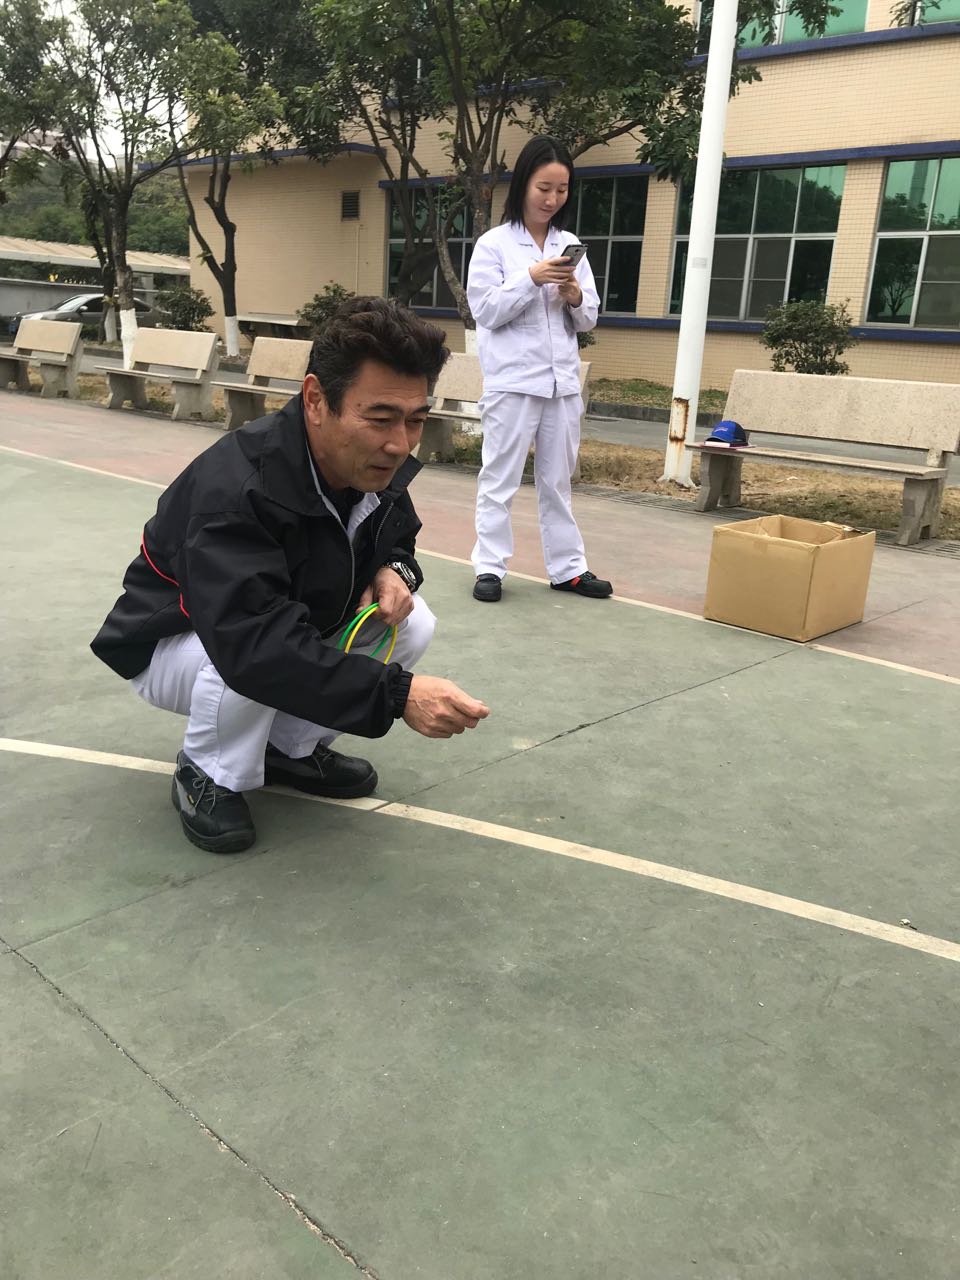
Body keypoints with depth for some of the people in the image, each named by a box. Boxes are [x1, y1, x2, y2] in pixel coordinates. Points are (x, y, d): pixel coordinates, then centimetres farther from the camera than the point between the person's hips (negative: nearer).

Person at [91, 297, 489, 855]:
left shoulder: (375, 464, -14)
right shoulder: (234, 488, -38)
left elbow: (397, 531, 8)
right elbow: (253, 646, -47)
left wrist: (393, 569, -18)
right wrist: (397, 693, -54)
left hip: (292, 628, 7)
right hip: (175, 644, -7)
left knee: (414, 624, -12)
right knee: (251, 663, -39)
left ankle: (290, 748, 6)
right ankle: (208, 777, -6)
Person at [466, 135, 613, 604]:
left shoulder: (569, 245, 12)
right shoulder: (494, 244, -1)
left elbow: (588, 320, 11)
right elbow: (486, 312, -8)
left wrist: (575, 297, -9)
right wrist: (531, 278, -17)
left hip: (562, 380, 5)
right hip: (512, 380, -4)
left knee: (557, 480, 11)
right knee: (500, 478, 2)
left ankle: (567, 566, 17)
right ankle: (490, 567, 8)